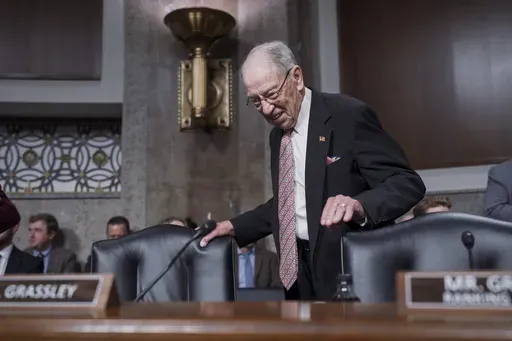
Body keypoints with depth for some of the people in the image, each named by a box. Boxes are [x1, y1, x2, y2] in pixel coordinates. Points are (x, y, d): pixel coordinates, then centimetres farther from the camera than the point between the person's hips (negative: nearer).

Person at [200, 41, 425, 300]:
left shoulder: (349, 115, -13)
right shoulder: (278, 134, 10)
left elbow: (408, 182, -16)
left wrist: (359, 205, -35)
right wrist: (234, 227, 9)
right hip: (300, 273, 7)